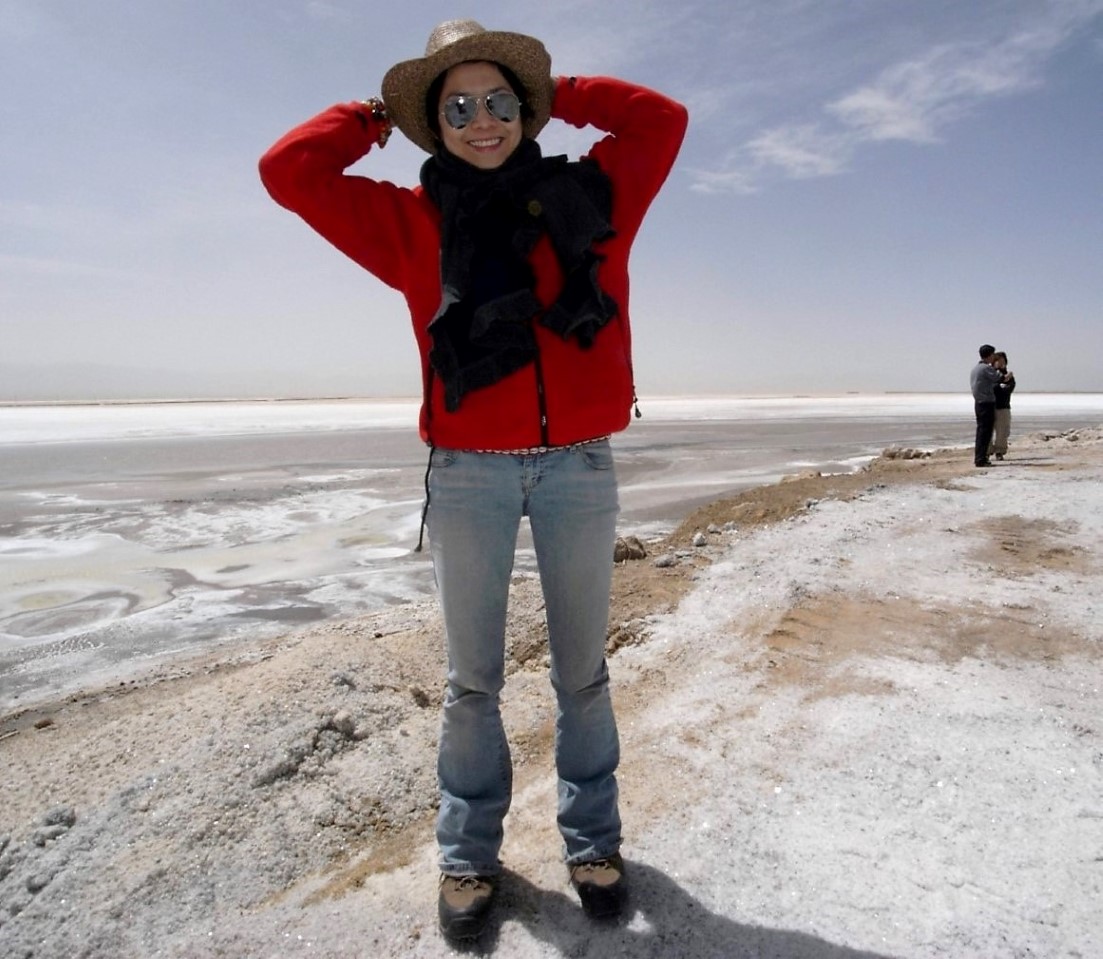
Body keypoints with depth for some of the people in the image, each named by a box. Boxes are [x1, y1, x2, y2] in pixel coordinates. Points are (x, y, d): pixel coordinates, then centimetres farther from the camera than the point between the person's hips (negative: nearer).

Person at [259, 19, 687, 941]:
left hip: (580, 465, 1)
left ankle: (592, 838, 31)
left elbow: (662, 120, 15)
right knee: (472, 677, 9)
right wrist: (380, 114, 14)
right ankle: (469, 851, 29)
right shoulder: (413, 221, 6)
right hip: (468, 472, -1)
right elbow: (289, 171, 3)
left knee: (583, 669, 12)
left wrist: (555, 92, 15)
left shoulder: (589, 194, 10)